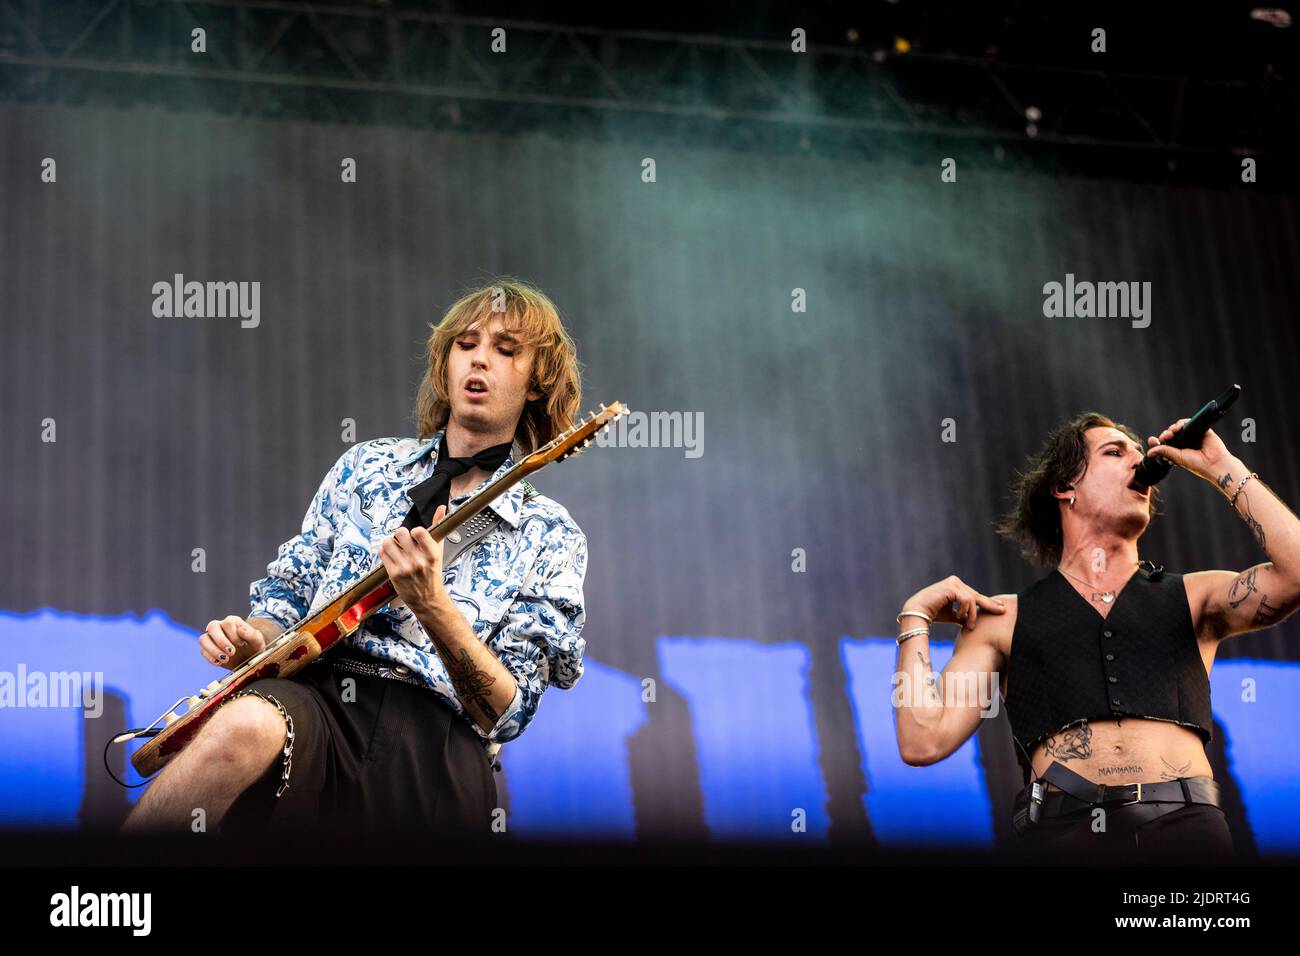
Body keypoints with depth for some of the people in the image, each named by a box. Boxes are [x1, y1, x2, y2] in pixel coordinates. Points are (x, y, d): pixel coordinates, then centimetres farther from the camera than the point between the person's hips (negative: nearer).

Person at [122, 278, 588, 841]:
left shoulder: (552, 536, 10)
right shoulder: (367, 466, 21)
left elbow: (507, 713, 0)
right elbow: (285, 596, 23)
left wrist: (433, 607, -16)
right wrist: (254, 639, -1)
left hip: (438, 741, -1)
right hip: (317, 700, 1)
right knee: (247, 723, -34)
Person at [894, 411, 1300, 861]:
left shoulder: (1193, 598, 23)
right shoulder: (1006, 619, 20)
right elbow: (924, 741, 11)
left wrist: (1223, 467, 13)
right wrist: (916, 614, 13)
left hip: (1187, 828, 1)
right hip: (1064, 835, -1)